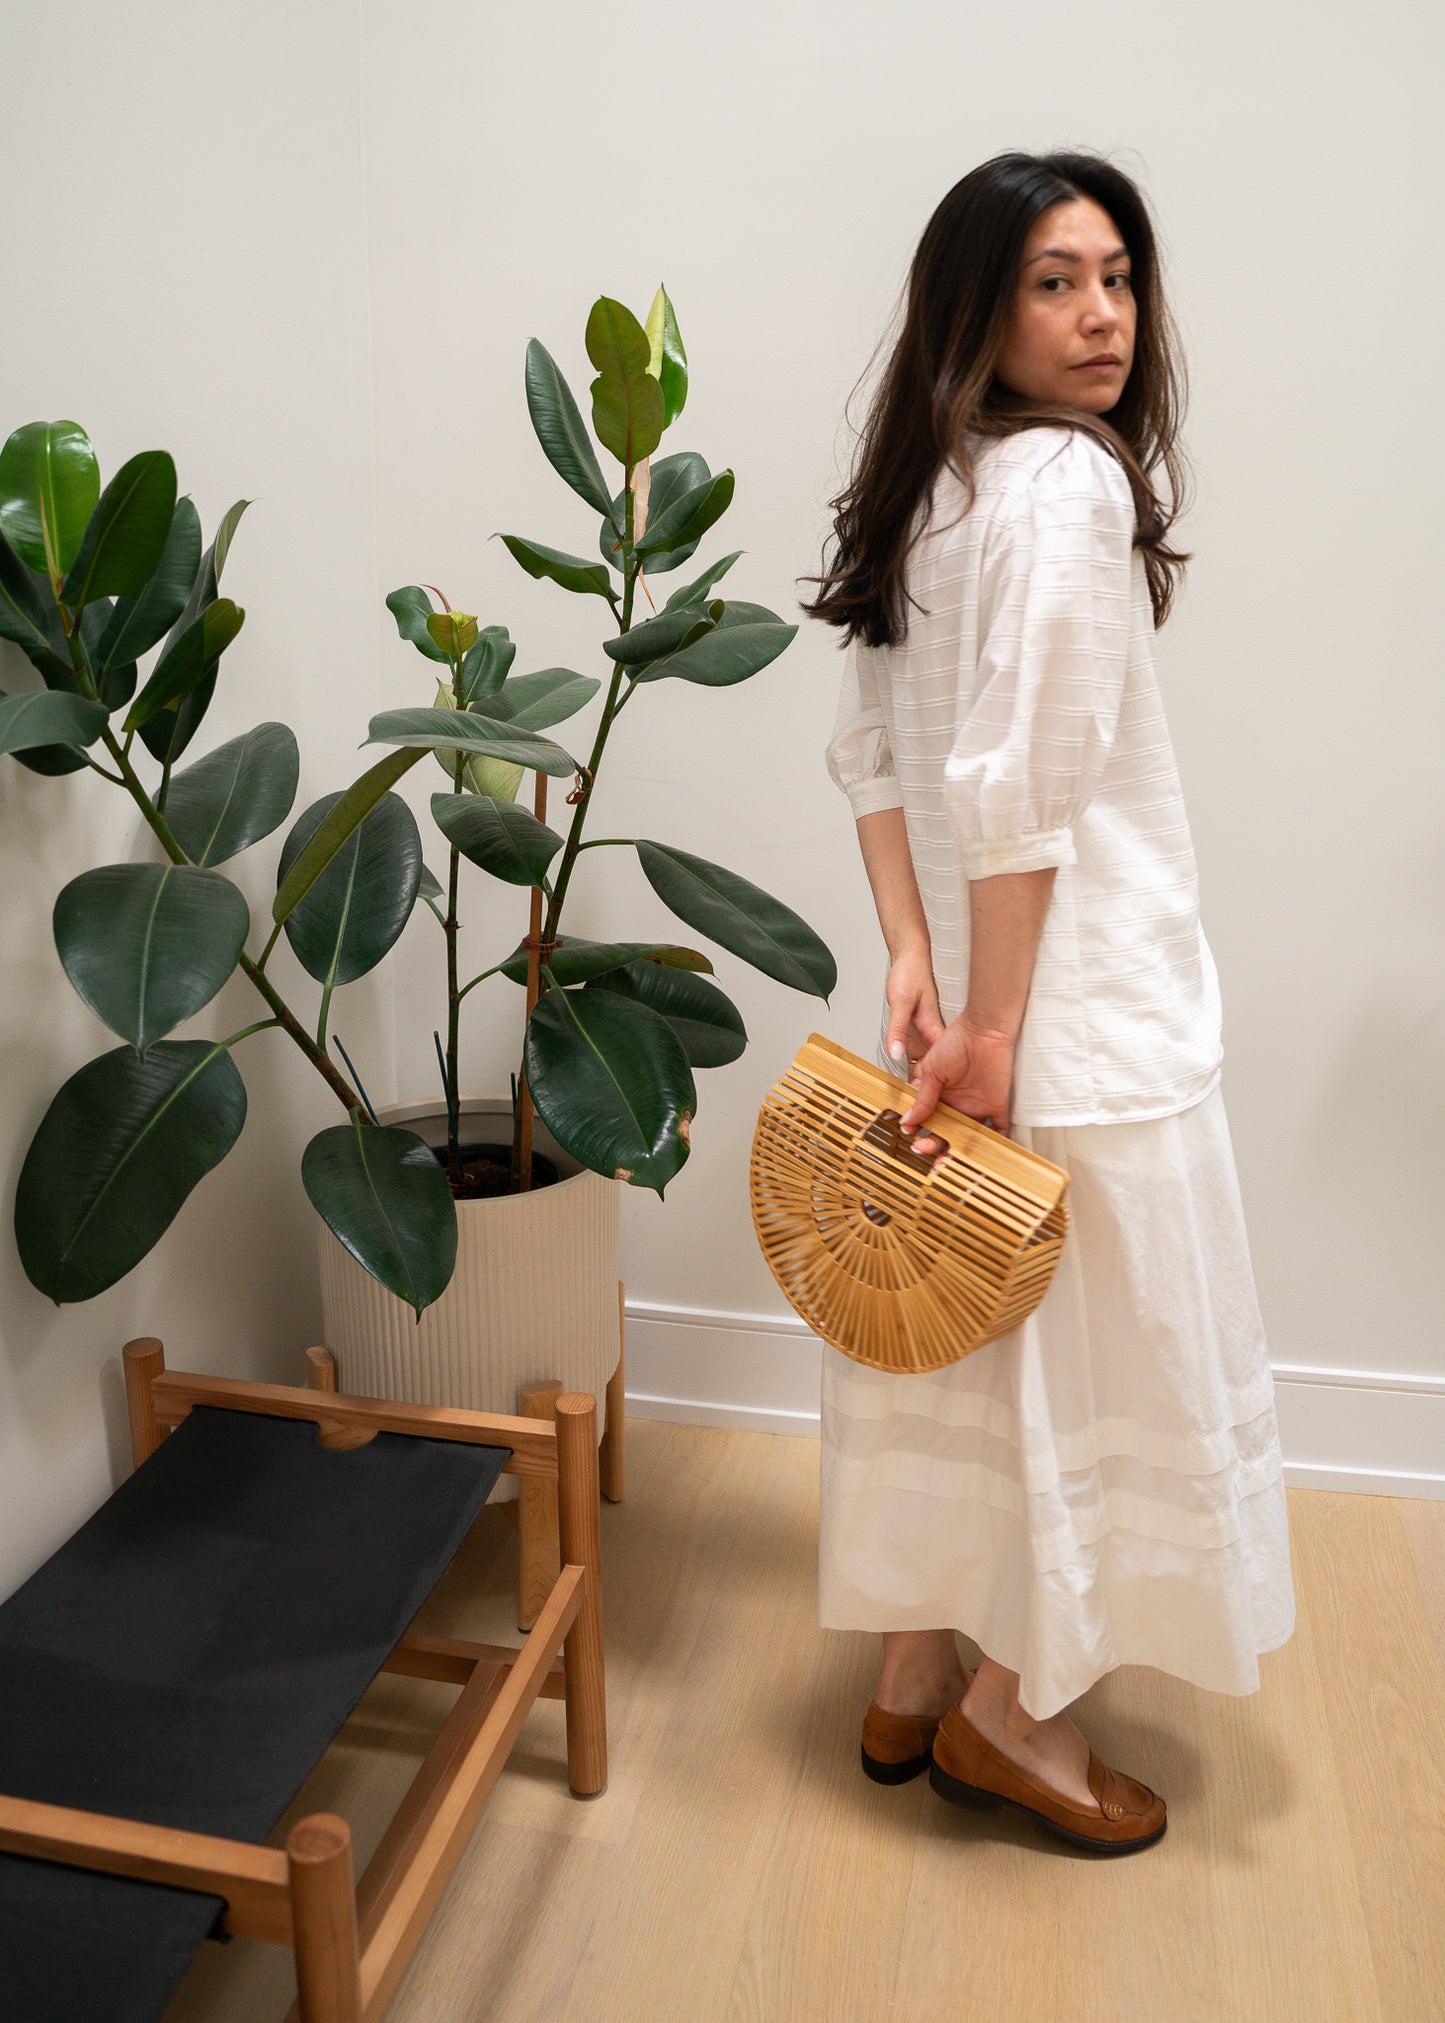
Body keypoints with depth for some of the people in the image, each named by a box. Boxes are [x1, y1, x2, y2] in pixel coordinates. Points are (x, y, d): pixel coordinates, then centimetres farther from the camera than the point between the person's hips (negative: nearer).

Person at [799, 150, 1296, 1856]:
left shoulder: (933, 481, 11)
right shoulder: (1068, 481, -16)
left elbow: (872, 751, 7)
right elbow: (1018, 788, -23)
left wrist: (913, 961, 1)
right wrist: (995, 1028, -19)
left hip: (965, 974, 9)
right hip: (1072, 1000, -9)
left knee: (955, 1333, 17)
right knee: (1090, 1348, 7)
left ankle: (912, 1674, 34)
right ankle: (1007, 1711, 25)